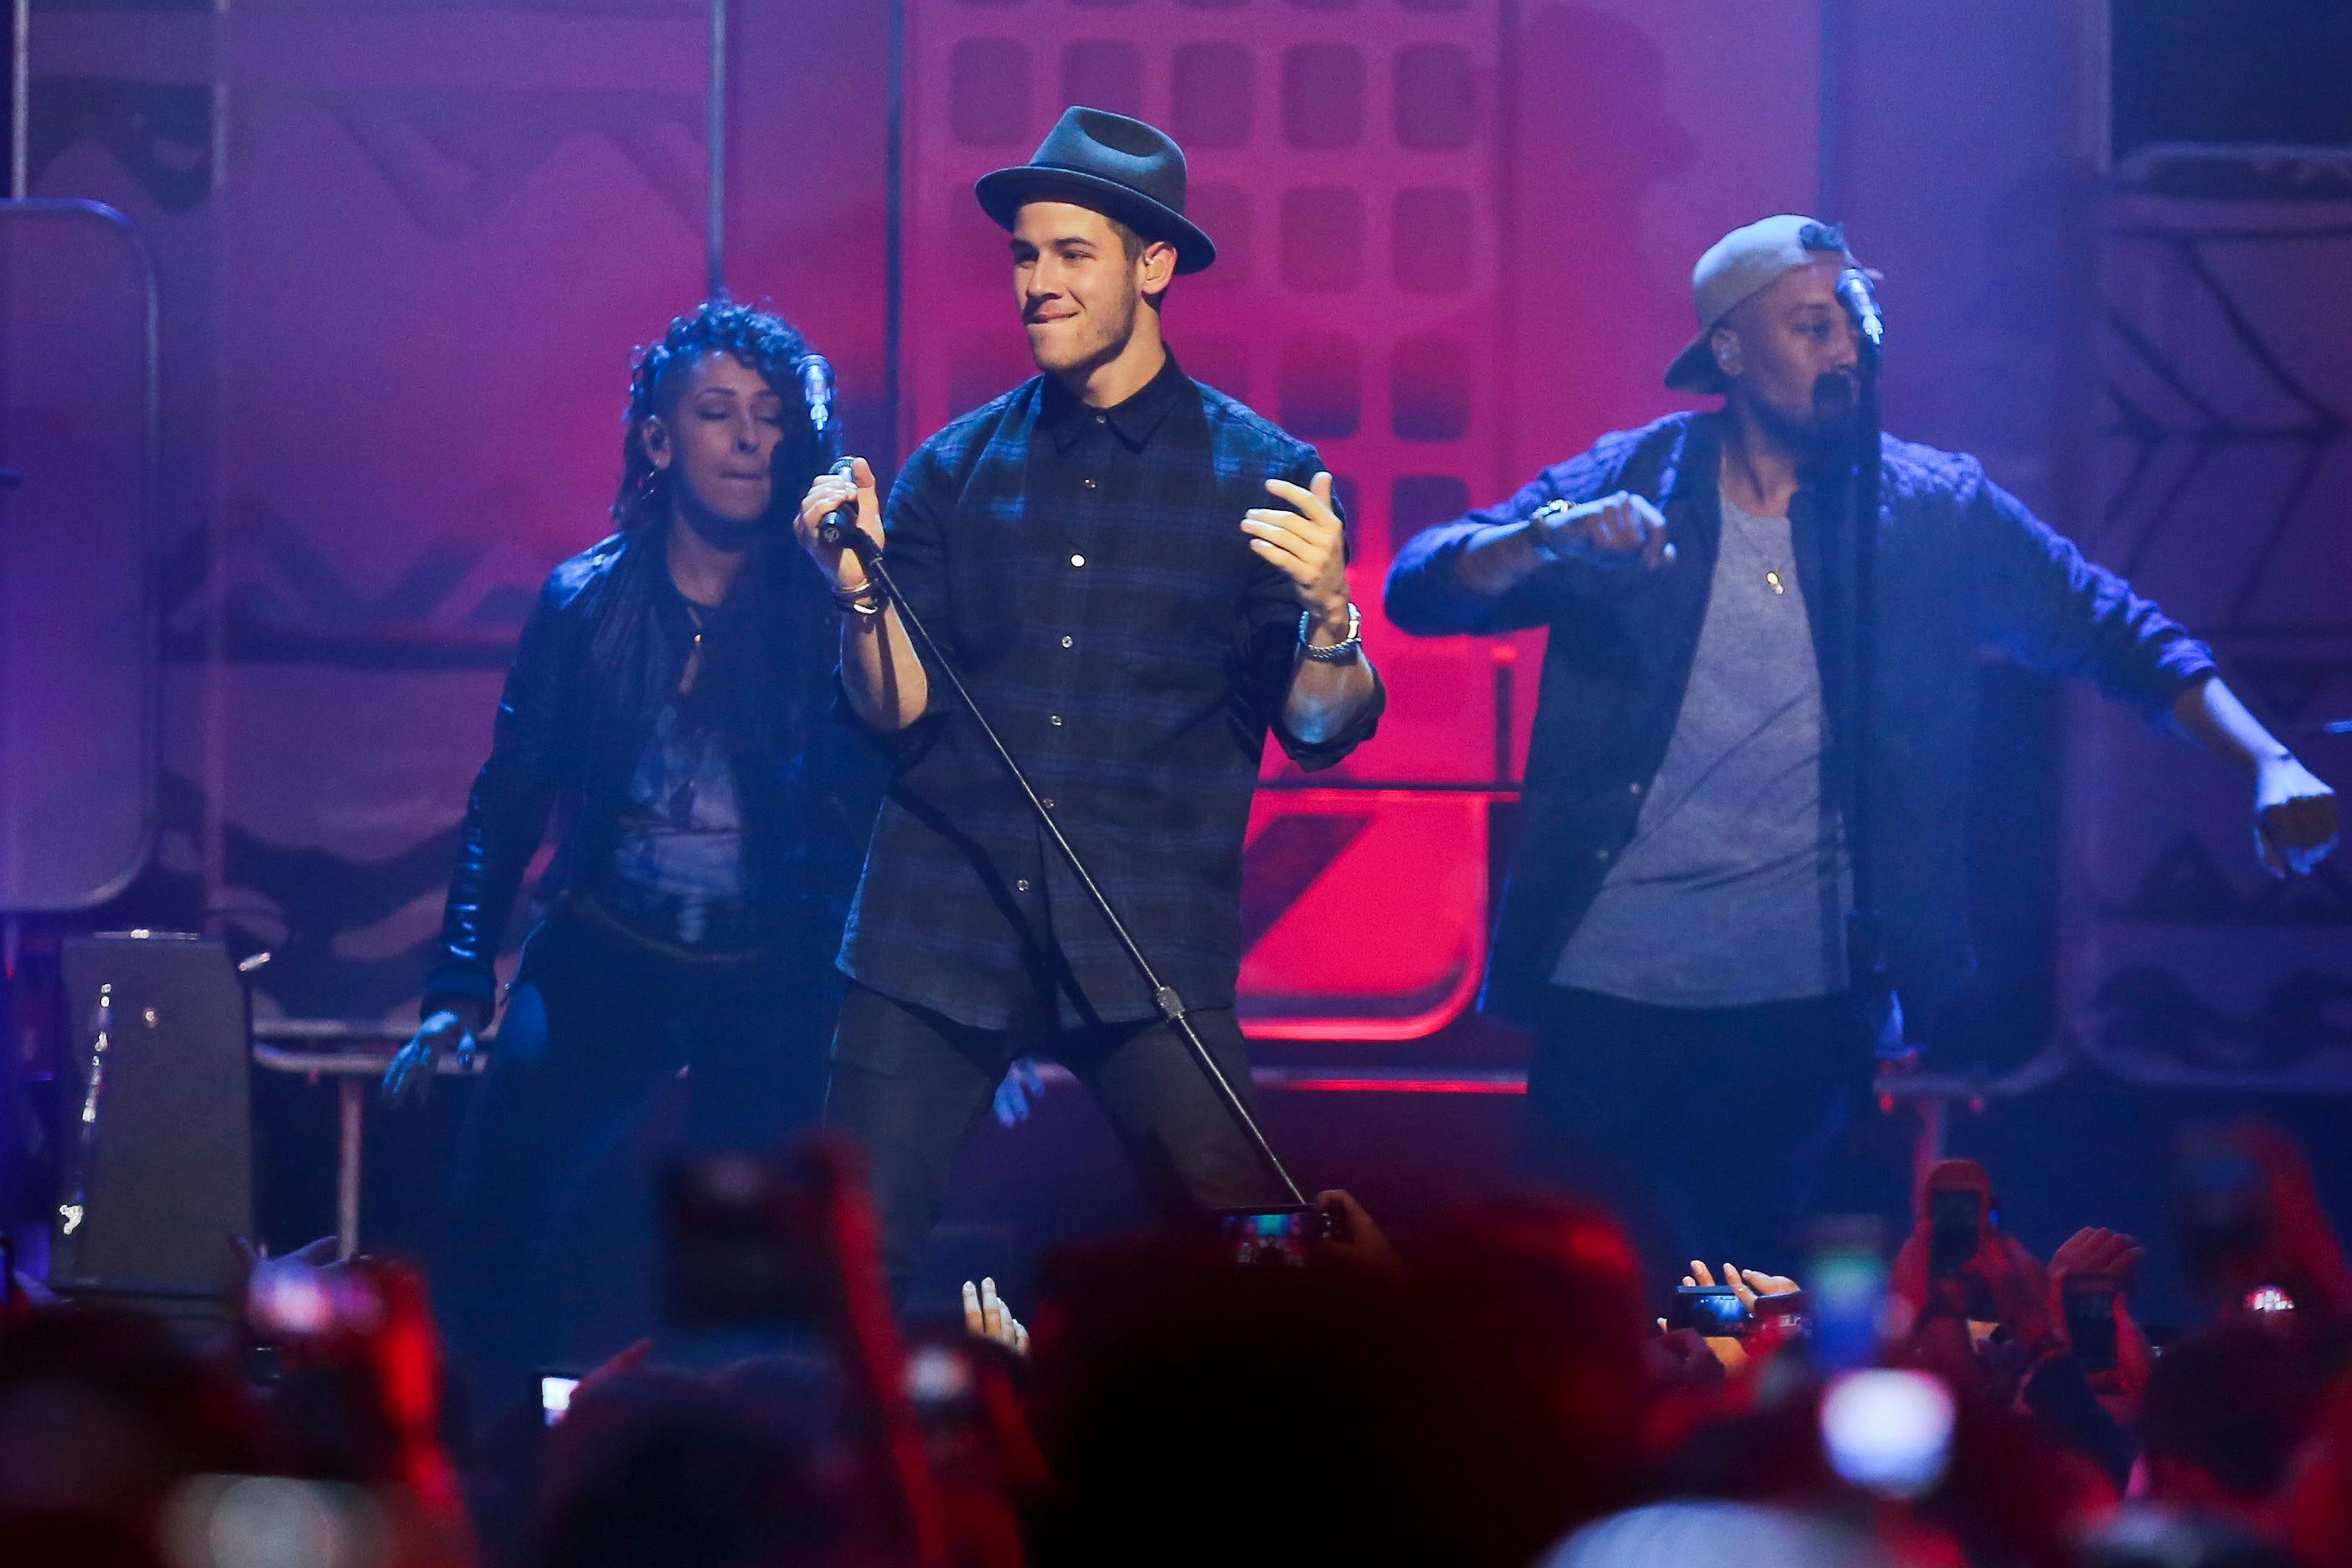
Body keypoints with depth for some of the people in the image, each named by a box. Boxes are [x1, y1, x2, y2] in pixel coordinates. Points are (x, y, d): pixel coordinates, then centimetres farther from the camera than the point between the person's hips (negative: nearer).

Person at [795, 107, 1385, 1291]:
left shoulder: (1260, 474, 5)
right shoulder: (954, 469, 11)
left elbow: (1320, 731, 0)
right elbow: (897, 711, 7)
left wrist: (1327, 615, -20)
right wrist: (861, 588, -11)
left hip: (1150, 938, -2)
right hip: (940, 923, 2)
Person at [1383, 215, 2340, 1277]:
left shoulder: (1929, 512, 1)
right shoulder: (1621, 490, 0)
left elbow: (2119, 634, -2)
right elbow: (1418, 591, -7)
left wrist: (2269, 766, -18)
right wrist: (1548, 539, -28)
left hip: (1808, 999, 0)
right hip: (1609, 988, 0)